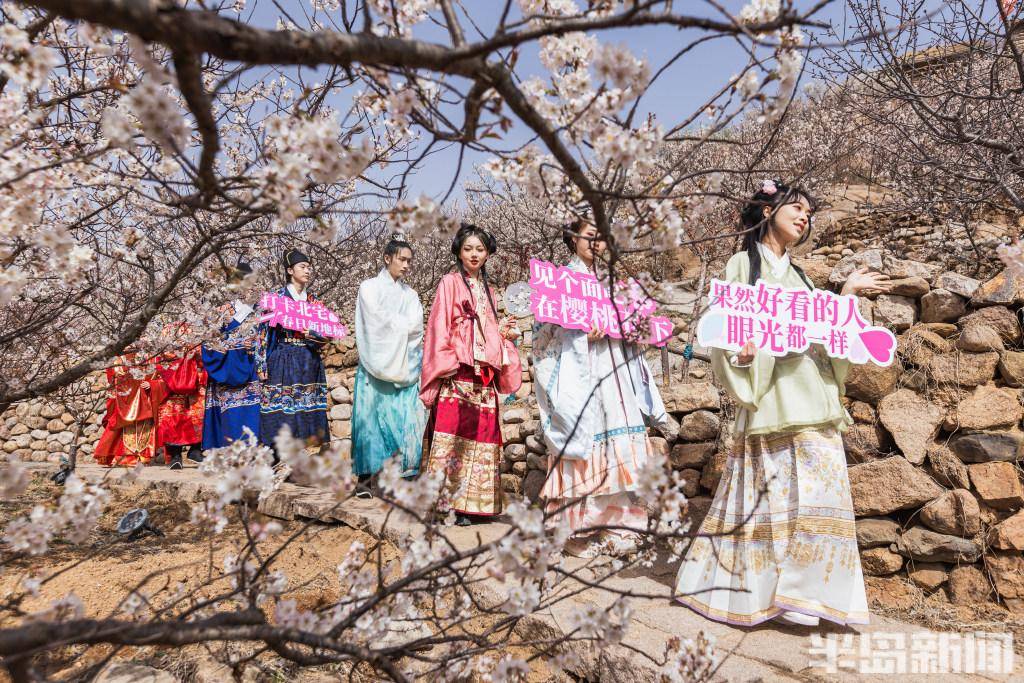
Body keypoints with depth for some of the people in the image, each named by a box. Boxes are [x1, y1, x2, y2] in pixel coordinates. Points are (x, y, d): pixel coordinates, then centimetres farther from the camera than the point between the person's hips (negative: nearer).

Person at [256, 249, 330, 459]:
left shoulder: (313, 301, 14)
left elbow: (321, 333, 17)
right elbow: (265, 331, -4)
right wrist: (263, 367, -10)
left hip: (309, 364, 5)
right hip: (283, 361, -5)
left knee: (306, 412, 3)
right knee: (281, 411, -7)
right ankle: (274, 461, -2)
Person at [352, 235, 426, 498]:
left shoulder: (410, 295, 18)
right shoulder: (369, 288, 6)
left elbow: (416, 325, 3)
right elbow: (380, 321, -8)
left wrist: (394, 325, -9)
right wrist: (405, 327, 0)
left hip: (405, 367, 4)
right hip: (377, 366, -3)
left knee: (405, 421, -5)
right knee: (371, 419, -5)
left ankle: (402, 477, -4)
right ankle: (365, 478, 0)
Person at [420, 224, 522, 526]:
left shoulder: (487, 290, 22)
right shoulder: (450, 282, 4)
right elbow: (439, 327, -4)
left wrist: (504, 333, 6)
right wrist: (445, 363, -14)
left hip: (484, 376, 6)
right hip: (457, 374, -6)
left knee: (479, 437, 2)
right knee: (452, 435, -13)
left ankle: (468, 502, 7)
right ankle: (442, 498, -10)